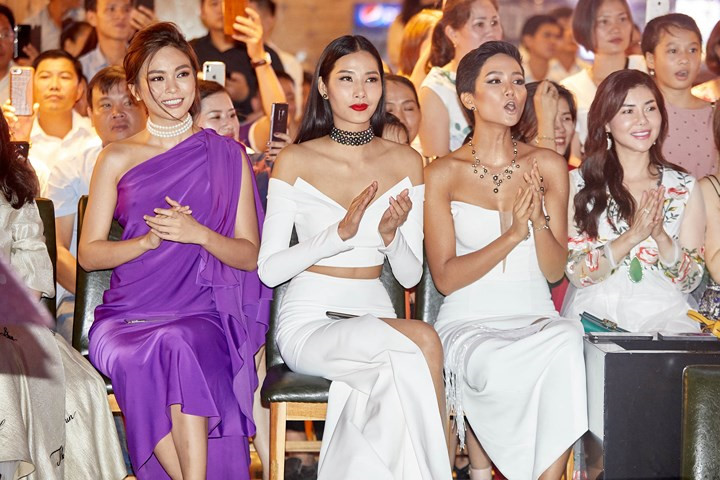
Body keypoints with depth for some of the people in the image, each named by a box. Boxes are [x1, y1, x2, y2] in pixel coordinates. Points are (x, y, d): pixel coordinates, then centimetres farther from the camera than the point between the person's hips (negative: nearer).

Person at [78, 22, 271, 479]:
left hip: (203, 316, -1)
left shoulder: (227, 155, 11)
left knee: (182, 345, -37)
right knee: (141, 360, -35)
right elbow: (89, 253, 9)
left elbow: (250, 255, 9)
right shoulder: (117, 158, 12)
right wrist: (149, 239, -9)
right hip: (127, 316, 1)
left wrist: (198, 234, -11)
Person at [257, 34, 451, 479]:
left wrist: (390, 236, -15)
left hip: (375, 316, 3)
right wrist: (339, 233, -18)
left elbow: (410, 275, 7)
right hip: (309, 321, -3)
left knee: (397, 384, -35)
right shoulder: (296, 161, 0)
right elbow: (268, 269, -6)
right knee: (423, 343, -32)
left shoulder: (406, 162, 8)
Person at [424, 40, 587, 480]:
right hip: (469, 321, -2)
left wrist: (539, 219, -14)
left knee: (568, 344, -35)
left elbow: (555, 271, 6)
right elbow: (446, 277, -5)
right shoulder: (444, 174, 1)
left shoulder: (548, 166, 8)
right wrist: (513, 234, -16)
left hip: (536, 317, 2)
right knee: (496, 371, -36)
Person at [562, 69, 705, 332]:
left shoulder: (685, 188, 6)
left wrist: (660, 236, -12)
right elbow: (576, 273, -2)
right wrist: (633, 236, -15)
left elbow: (690, 281, 6)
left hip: (664, 314, 1)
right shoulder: (578, 183, 2)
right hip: (595, 314, -1)